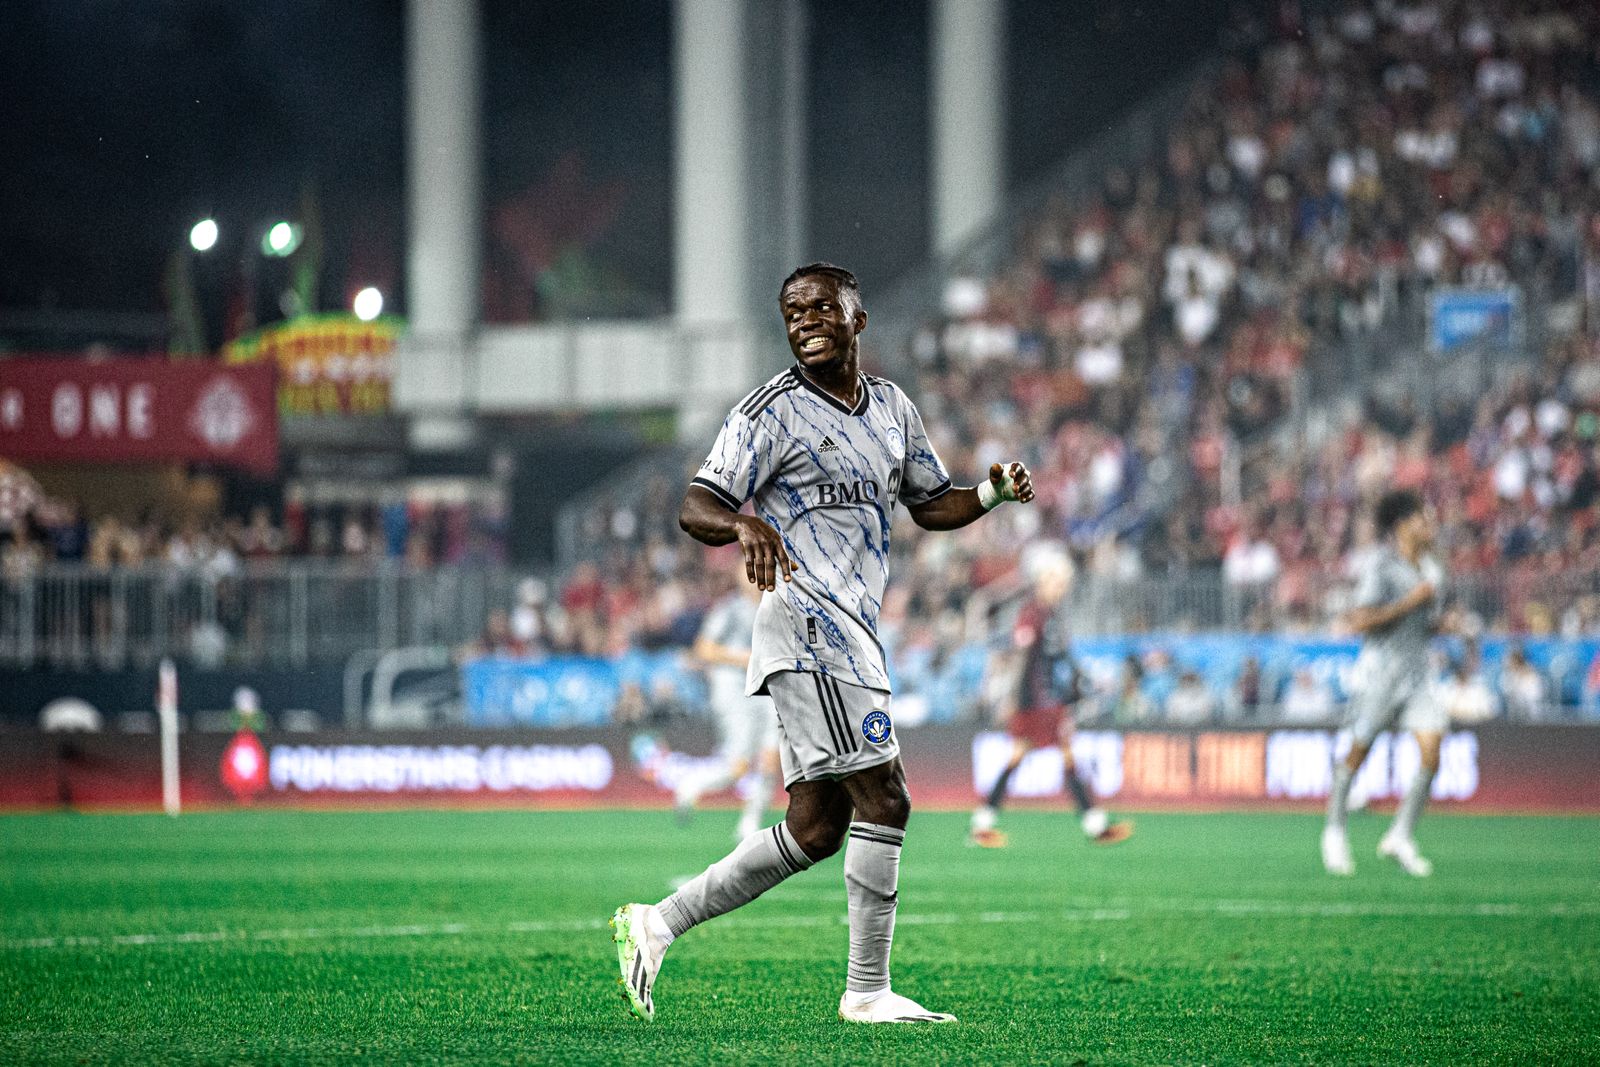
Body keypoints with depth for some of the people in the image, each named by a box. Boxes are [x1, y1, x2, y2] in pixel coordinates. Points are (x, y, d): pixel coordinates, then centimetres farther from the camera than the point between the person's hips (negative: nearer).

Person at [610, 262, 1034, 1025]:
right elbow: (696, 507, -12)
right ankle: (867, 991, -6)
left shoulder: (894, 410, 16)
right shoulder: (774, 411, -6)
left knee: (816, 830, 7)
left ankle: (656, 924, 13)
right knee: (883, 799, -13)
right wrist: (744, 524, -34)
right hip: (810, 624, -8)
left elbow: (930, 504, 26)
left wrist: (994, 492, 6)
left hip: (851, 633, 8)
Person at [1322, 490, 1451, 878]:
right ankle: (1334, 830, 22)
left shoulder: (1431, 570, 12)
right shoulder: (1381, 566, -11)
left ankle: (1401, 837, 0)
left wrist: (1440, 623, 3)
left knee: (1432, 753, -9)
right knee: (1357, 754, 3)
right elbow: (1360, 622, -18)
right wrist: (1410, 602, -19)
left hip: (1417, 676, 6)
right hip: (1379, 671, -6)